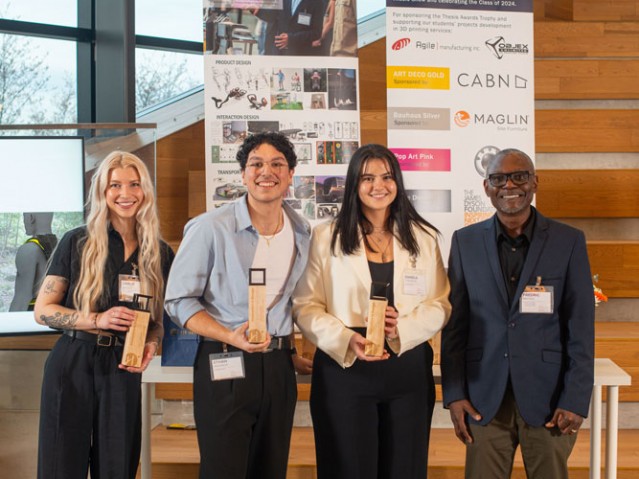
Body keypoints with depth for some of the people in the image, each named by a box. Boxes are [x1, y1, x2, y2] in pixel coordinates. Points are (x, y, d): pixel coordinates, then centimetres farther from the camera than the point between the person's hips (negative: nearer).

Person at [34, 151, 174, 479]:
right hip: (72, 365, -2)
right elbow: (42, 310, -3)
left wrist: (152, 343, -5)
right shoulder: (77, 243, -4)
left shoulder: (160, 253, 5)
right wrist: (97, 320, -16)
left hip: (123, 368, 2)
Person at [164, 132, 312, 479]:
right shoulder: (211, 228, -9)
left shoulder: (302, 233, 6)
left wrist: (290, 352, 12)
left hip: (278, 368, 5)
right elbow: (179, 300, -8)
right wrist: (231, 337, -20)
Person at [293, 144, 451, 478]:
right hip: (344, 368, -2)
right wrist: (347, 339, -19)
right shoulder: (326, 237, 1)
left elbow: (440, 305, 4)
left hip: (408, 369, 2)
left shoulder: (423, 237, 7)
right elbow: (305, 306, -3)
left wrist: (402, 327, -15)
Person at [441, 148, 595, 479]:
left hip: (548, 397, -1)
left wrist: (575, 400, -7)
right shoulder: (466, 241, 4)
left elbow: (581, 328, -1)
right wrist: (454, 394, -1)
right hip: (485, 398, 1)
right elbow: (455, 323, 4)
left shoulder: (569, 241, 0)